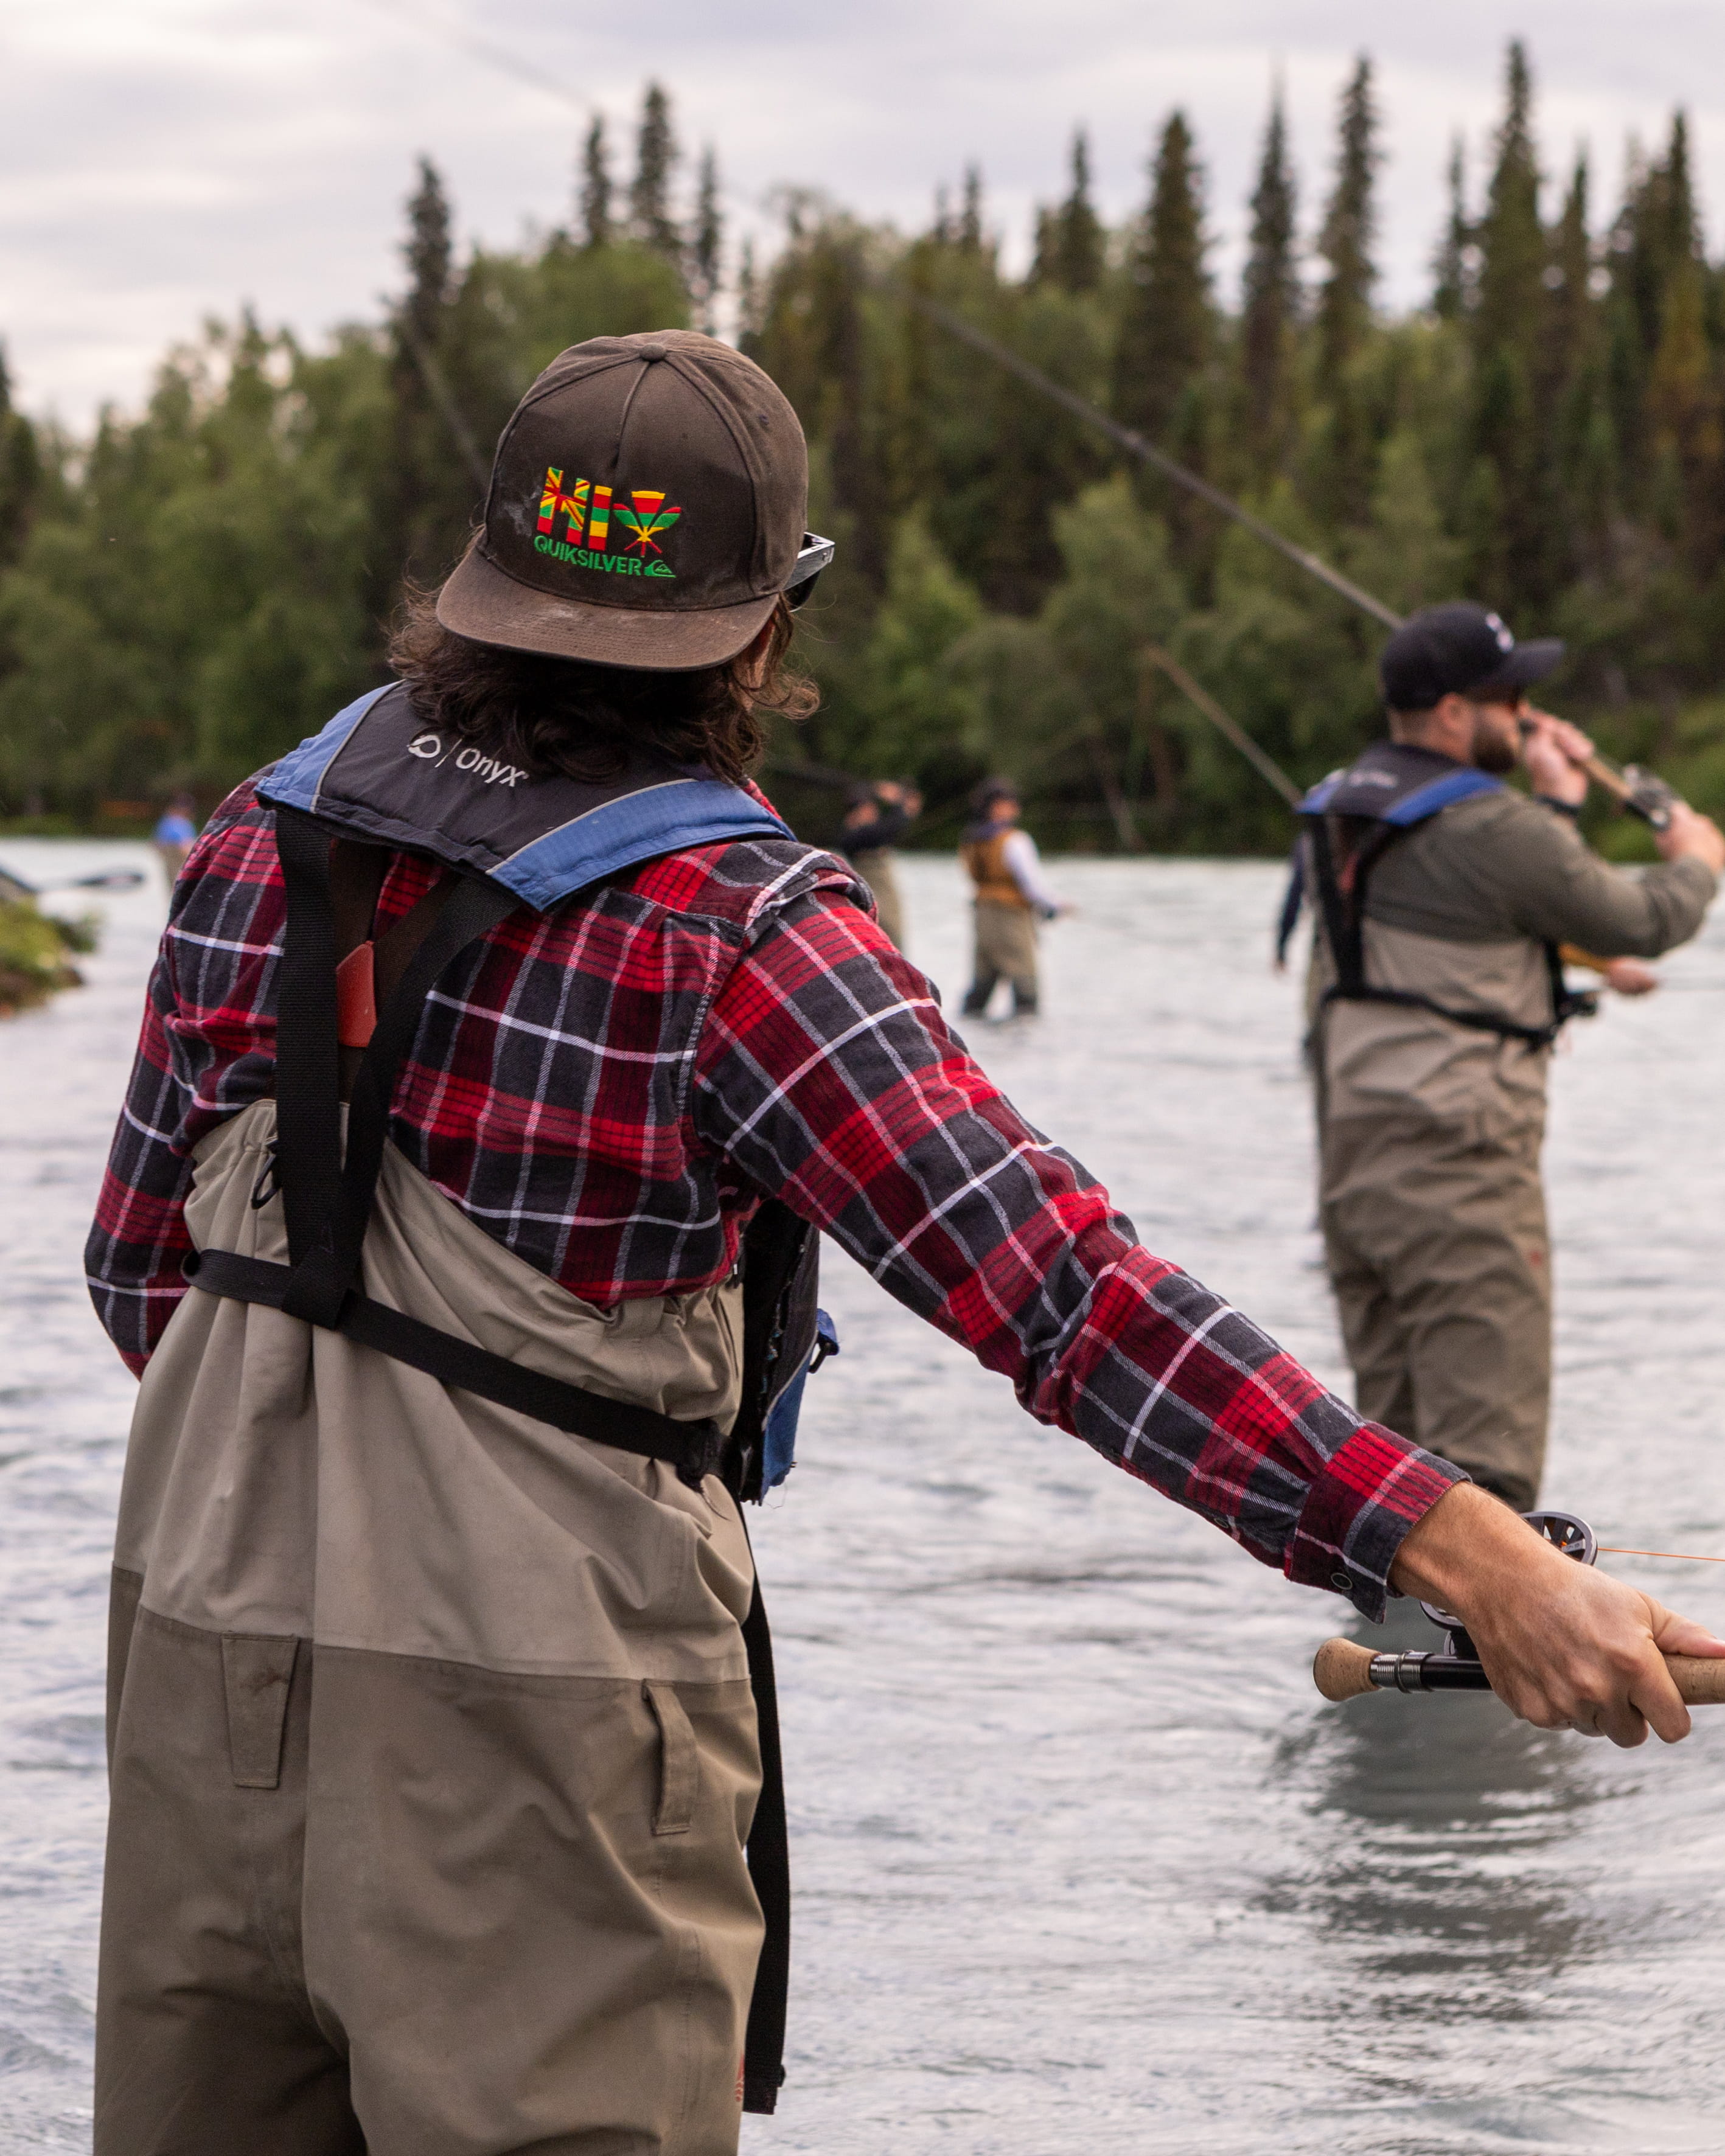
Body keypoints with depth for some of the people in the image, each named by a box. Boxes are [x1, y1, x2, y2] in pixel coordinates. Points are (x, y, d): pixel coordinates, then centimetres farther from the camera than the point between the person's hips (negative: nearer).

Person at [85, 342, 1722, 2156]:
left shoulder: (268, 839, 3)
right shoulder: (731, 934, -16)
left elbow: (140, 1258, 11)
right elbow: (1061, 1289, -24)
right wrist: (1481, 1560, -27)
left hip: (206, 1663, 6)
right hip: (522, 1726, -6)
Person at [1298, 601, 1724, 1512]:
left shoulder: (1340, 811, 13)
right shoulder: (1491, 831, -14)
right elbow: (1641, 926, -2)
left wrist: (1555, 805, 24)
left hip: (1349, 1158, 9)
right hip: (1457, 1166, -9)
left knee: (1392, 1437, 14)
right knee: (1484, 1457, -8)